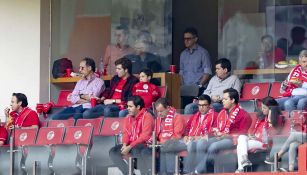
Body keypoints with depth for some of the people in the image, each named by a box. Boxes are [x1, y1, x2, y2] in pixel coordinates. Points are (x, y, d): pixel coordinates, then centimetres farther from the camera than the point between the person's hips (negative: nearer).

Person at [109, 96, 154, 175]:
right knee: (113, 151, -13)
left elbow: (145, 136, -17)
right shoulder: (128, 118, 12)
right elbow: (125, 133, 11)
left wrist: (130, 147, -21)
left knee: (136, 150, -40)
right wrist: (125, 145, -12)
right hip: (130, 145, 7)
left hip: (144, 145, -7)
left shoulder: (147, 116, -10)